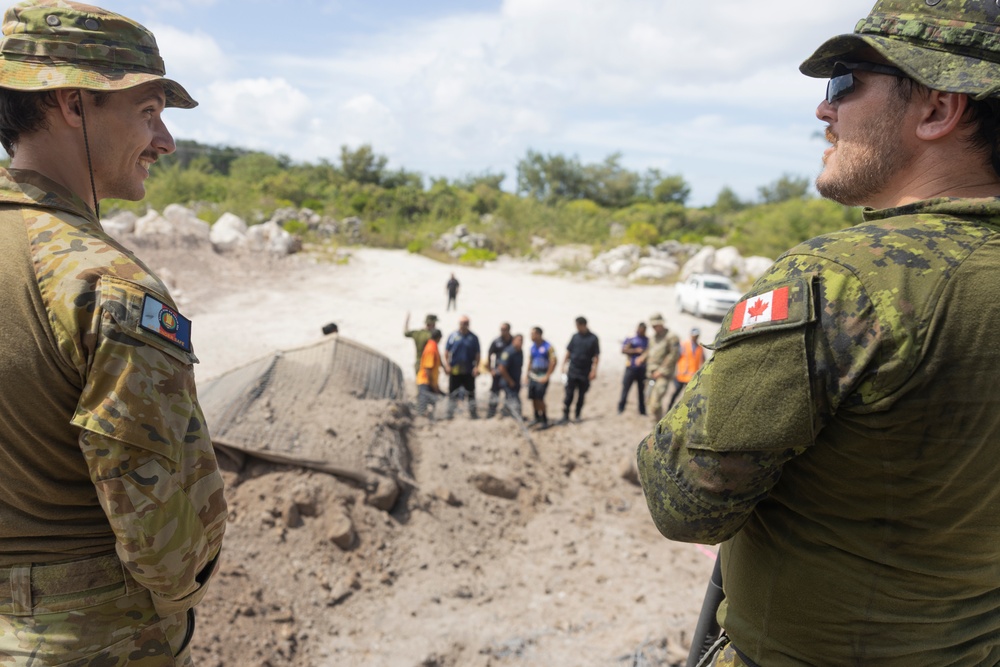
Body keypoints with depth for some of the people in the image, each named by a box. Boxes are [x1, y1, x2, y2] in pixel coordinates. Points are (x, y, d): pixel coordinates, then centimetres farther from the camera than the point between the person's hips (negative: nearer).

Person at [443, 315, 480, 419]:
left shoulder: (473, 337, 1)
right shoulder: (453, 336, 1)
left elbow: (477, 354, 4)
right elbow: (446, 352, 4)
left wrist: (476, 367, -5)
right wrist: (447, 365, -5)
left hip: (469, 370, 0)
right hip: (454, 370, 0)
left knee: (471, 392, 9)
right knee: (452, 392, 6)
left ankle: (473, 412, 20)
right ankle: (450, 412, 16)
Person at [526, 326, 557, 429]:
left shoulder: (548, 347, -9)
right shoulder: (532, 347, 10)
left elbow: (553, 362, -12)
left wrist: (547, 376, -14)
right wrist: (527, 376, 12)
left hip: (542, 377, -6)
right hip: (532, 376, 6)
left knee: (539, 399, -11)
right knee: (533, 398, 5)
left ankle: (544, 420, -2)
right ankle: (537, 418, 22)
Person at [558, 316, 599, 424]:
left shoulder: (593, 338, -4)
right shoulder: (575, 336, 5)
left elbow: (596, 356, -4)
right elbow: (568, 352, 13)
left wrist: (594, 370, -11)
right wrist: (564, 364, 9)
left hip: (585, 373, -2)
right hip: (572, 371, 2)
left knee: (581, 395, 9)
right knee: (569, 394, -3)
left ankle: (577, 415, 21)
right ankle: (565, 416, -2)